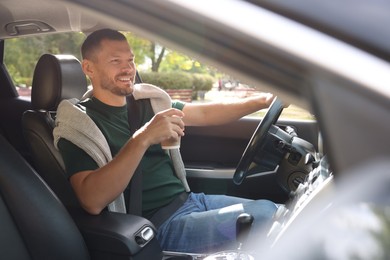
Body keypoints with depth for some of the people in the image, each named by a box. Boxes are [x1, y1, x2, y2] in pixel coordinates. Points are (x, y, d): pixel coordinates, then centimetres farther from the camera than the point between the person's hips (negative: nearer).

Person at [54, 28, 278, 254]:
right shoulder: (80, 121, -9)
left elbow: (205, 113, 15)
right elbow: (92, 202, -25)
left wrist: (262, 101, 5)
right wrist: (142, 139, -33)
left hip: (191, 200, 8)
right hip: (161, 226, -8)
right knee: (266, 217, -19)